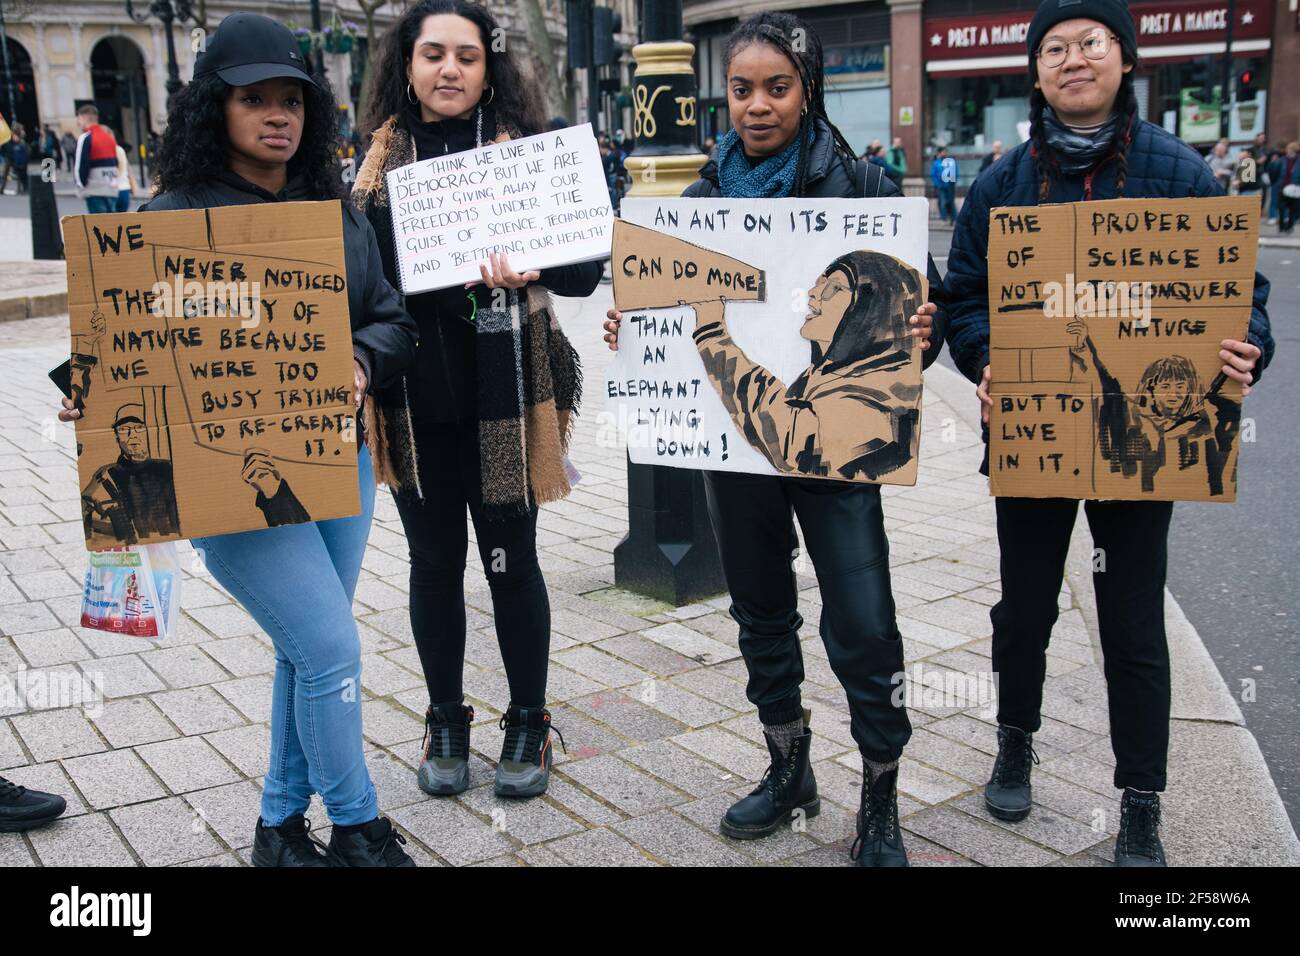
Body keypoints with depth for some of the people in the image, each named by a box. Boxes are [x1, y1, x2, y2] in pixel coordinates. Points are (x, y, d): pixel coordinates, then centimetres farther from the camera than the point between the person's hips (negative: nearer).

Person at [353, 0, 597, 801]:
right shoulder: (381, 159, 6)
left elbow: (585, 266, -9)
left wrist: (532, 265, -29)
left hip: (501, 395, -3)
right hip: (414, 397, 3)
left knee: (510, 560, 7)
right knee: (435, 562, 13)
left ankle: (529, 722, 25)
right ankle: (447, 722, 30)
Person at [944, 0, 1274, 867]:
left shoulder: (1178, 171, -3)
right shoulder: (1005, 181, 2)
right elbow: (964, 295, 3)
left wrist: (1246, 348, -23)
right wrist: (985, 359, -17)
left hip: (1140, 435, -1)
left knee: (1134, 624, 5)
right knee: (1025, 607, 15)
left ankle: (1142, 810, 21)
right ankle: (1016, 745, 41)